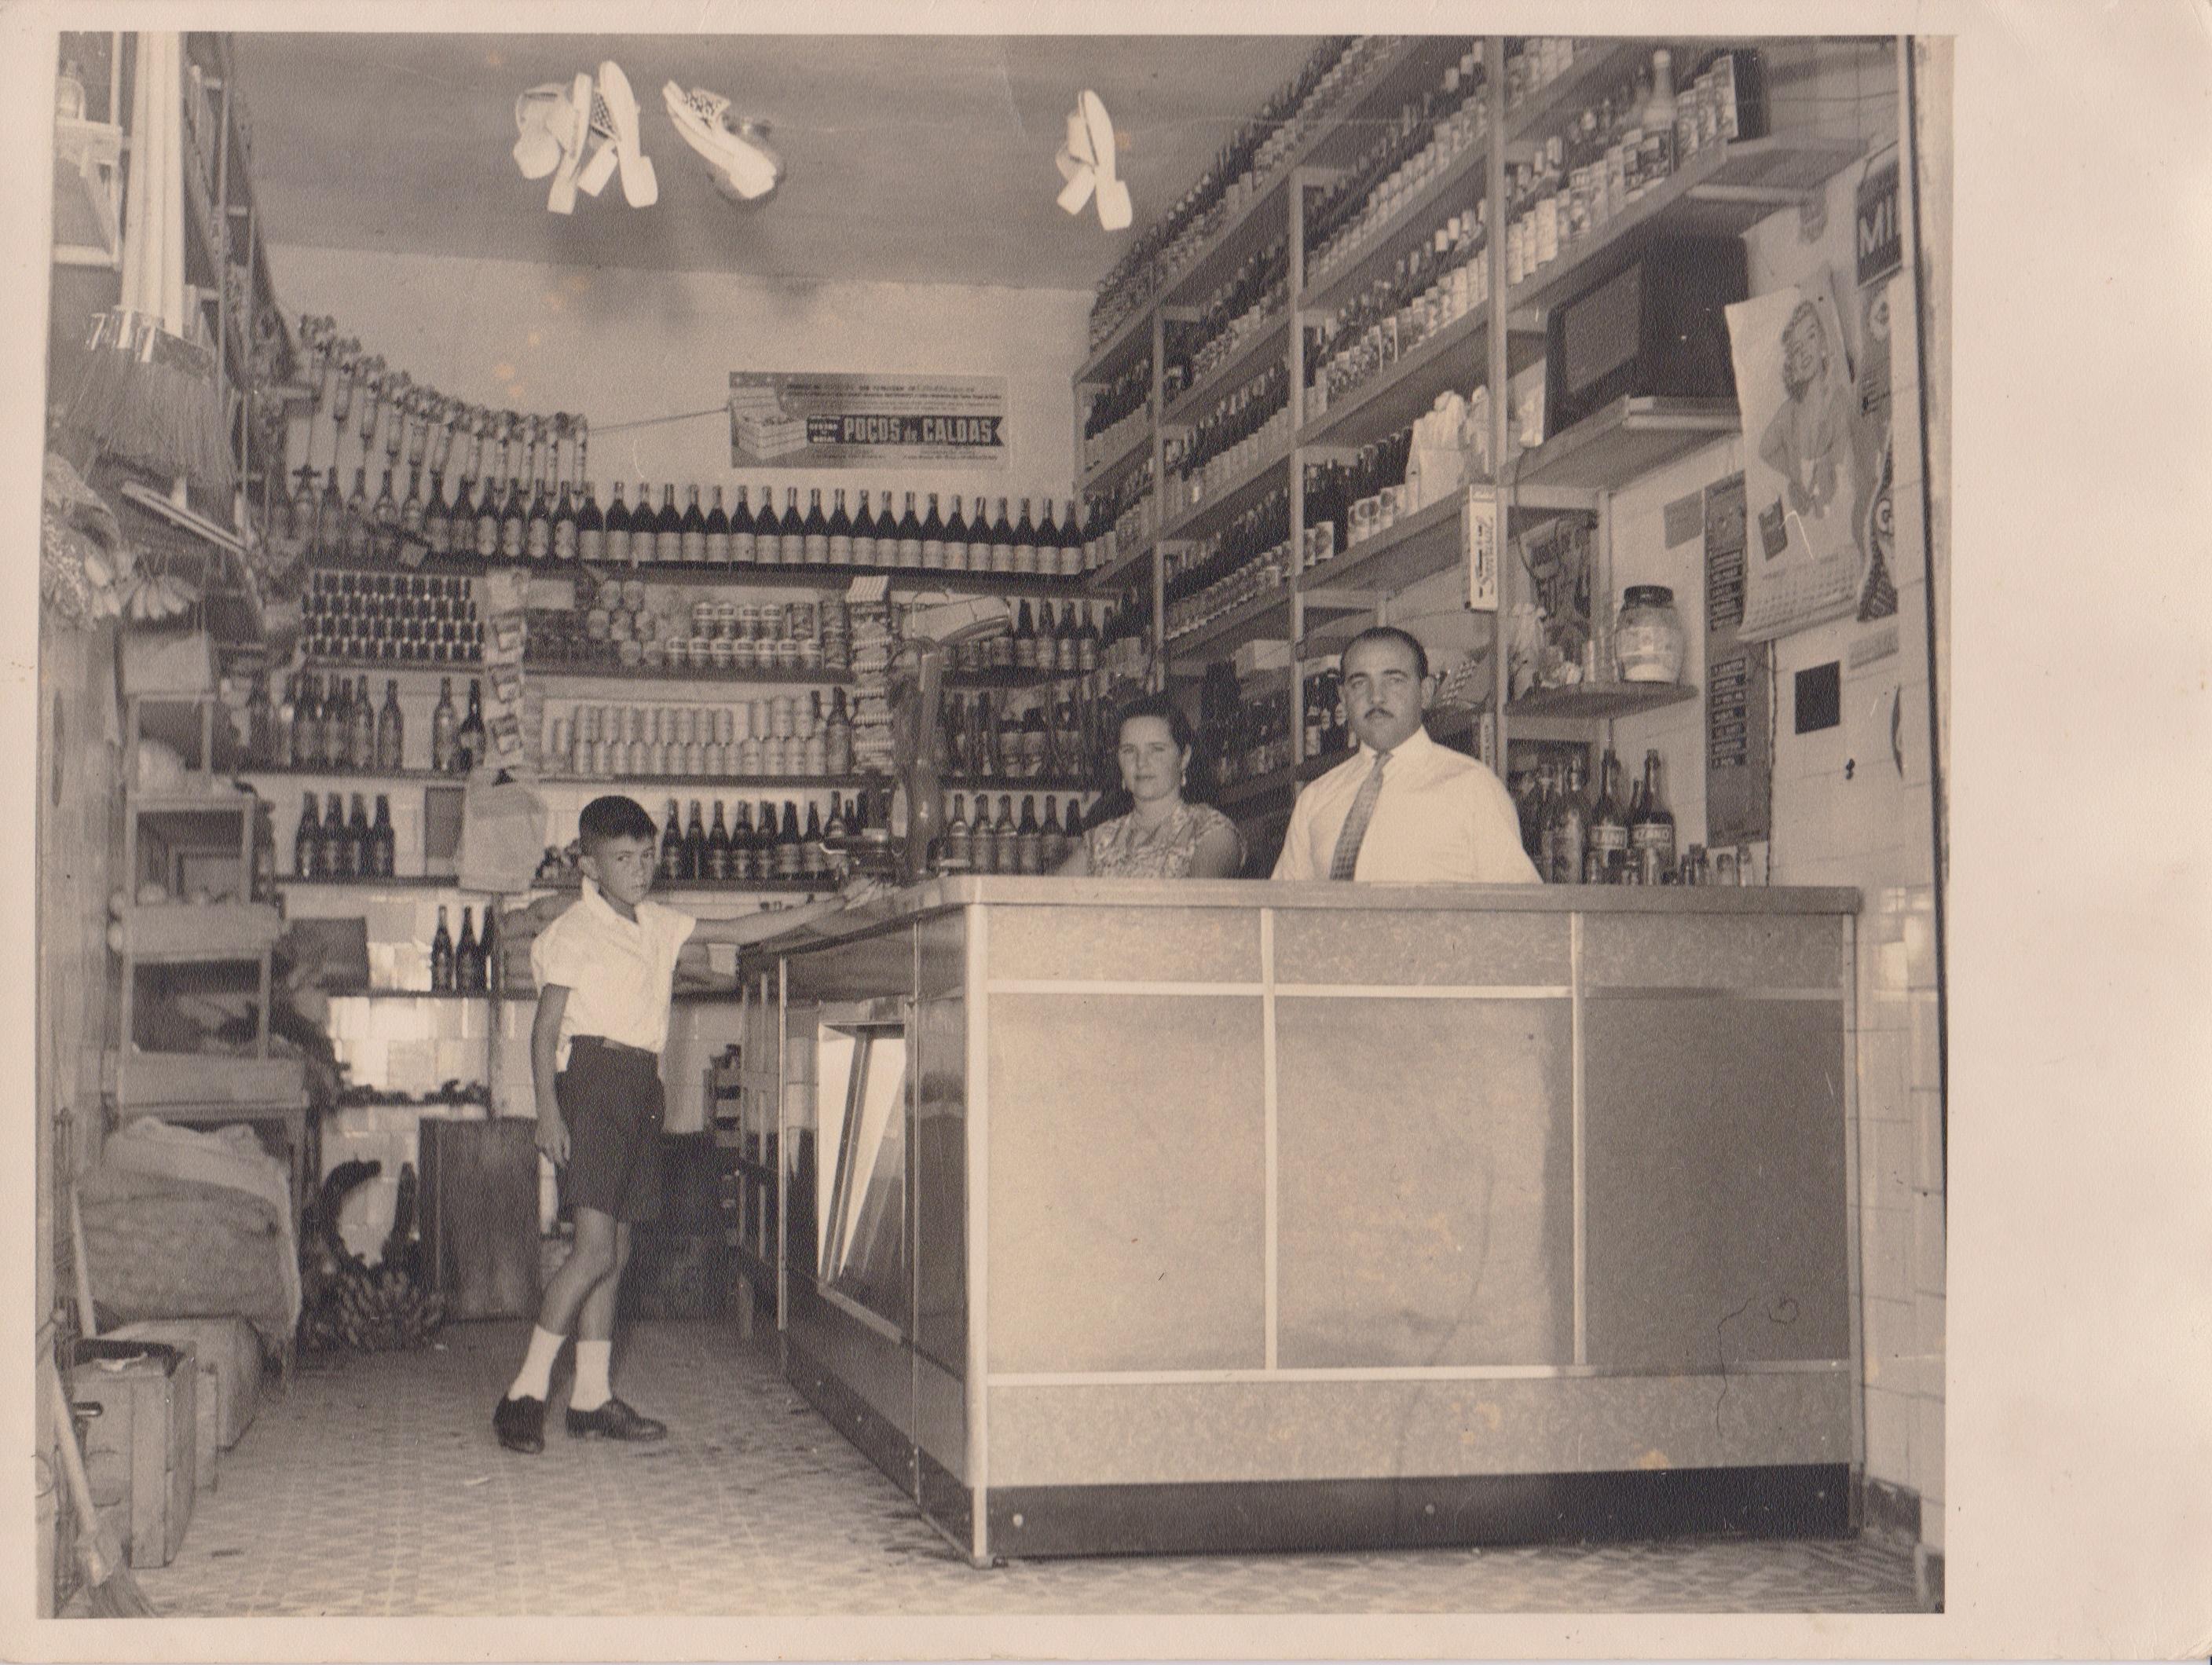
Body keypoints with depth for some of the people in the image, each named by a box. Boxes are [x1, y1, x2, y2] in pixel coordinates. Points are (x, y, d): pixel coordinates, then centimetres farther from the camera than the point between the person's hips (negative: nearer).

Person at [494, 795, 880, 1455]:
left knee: (615, 1250, 7)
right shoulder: (575, 930, -3)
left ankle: (592, 1397, 12)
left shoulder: (659, 925, 17)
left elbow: (741, 930, 21)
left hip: (642, 1087, 7)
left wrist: (834, 905, 16)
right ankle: (525, 1394, -9)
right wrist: (548, 1108, -17)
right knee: (597, 1247, -14)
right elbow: (546, 1027, -6)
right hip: (594, 1076, -7)